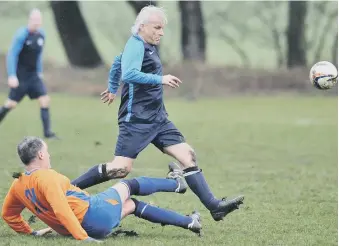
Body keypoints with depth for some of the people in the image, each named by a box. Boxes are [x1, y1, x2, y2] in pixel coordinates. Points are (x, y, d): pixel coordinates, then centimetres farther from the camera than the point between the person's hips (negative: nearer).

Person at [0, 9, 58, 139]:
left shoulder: (41, 34, 4)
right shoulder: (22, 35, -17)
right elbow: (12, 55, -16)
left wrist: (39, 72, 19)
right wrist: (12, 76, -20)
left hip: (34, 76, 6)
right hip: (20, 76, -6)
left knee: (45, 99, -6)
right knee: (11, 103, 1)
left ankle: (47, 132, -5)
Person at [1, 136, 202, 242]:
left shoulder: (18, 185, 3)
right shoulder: (45, 177, -24)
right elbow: (61, 209, -32)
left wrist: (30, 232, 20)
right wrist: (83, 237, -34)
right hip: (93, 212, -9)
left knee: (132, 205, 25)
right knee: (129, 185, 16)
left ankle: (189, 222, 31)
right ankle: (176, 184, 42)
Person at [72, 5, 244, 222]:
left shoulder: (148, 46, 16)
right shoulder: (136, 45, -13)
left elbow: (118, 62, 32)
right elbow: (129, 74, -30)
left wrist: (112, 89, 44)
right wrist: (160, 79, -29)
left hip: (157, 118, 9)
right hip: (136, 120, -9)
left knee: (188, 155, -1)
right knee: (121, 168, -13)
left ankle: (214, 206, -4)